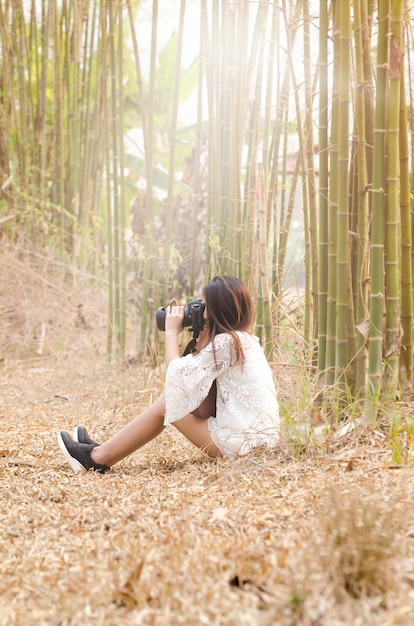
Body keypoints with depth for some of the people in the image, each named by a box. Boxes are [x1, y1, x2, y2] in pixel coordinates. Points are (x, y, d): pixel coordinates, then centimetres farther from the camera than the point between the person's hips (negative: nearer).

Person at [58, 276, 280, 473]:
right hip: (258, 434, 9)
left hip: (241, 442, -9)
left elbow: (177, 374, -13)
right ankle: (105, 451, 16)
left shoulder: (226, 342, -15)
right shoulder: (245, 339, 13)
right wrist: (203, 337, 9)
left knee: (166, 405, 1)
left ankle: (99, 457, 12)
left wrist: (171, 331, -1)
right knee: (170, 398, 10)